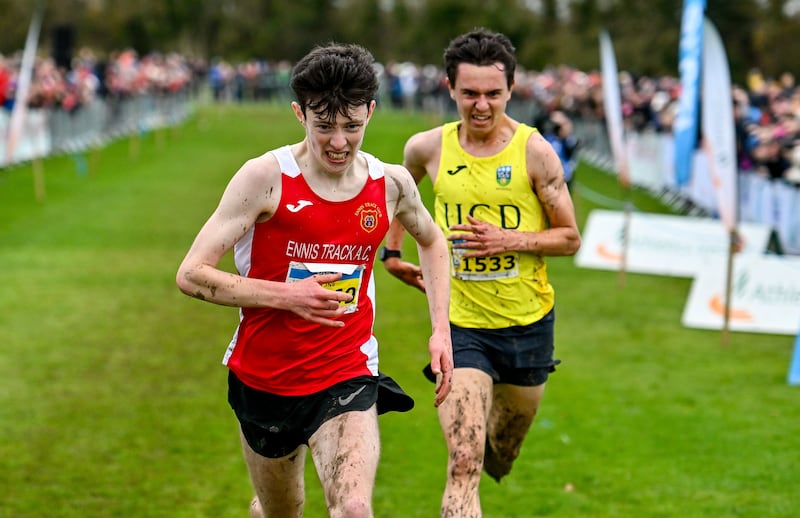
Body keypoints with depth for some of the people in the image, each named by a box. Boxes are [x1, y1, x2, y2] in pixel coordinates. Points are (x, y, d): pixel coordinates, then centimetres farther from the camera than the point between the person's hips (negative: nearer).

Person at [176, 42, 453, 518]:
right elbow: (191, 274, -16)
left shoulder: (392, 184, -4)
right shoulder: (266, 178, -14)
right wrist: (287, 295, -24)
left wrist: (441, 328, 9)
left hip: (347, 377, 1)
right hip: (263, 379, 0)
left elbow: (432, 240, 20)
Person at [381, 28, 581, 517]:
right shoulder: (428, 148, -4)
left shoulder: (534, 151, -10)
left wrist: (510, 240, -19)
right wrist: (393, 252, 14)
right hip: (461, 325, -1)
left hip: (528, 323, 1)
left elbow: (570, 238, -5)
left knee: (499, 459, 21)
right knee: (463, 466, -16)